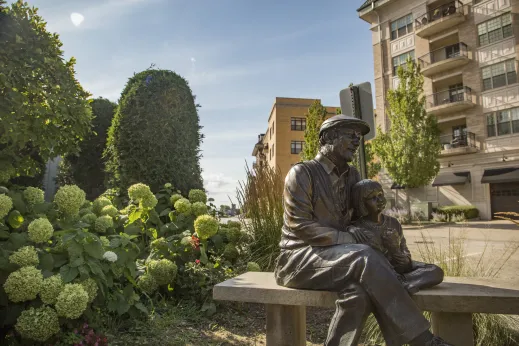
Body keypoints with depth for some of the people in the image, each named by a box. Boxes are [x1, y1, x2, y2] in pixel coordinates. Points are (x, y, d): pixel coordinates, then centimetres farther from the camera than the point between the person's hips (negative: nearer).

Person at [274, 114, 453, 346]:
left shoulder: (352, 175, 11)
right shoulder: (301, 173, -10)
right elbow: (300, 226, -17)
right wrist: (348, 238, -21)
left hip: (333, 257, 6)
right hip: (300, 258, -5)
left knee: (359, 290, -31)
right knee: (364, 257, -31)